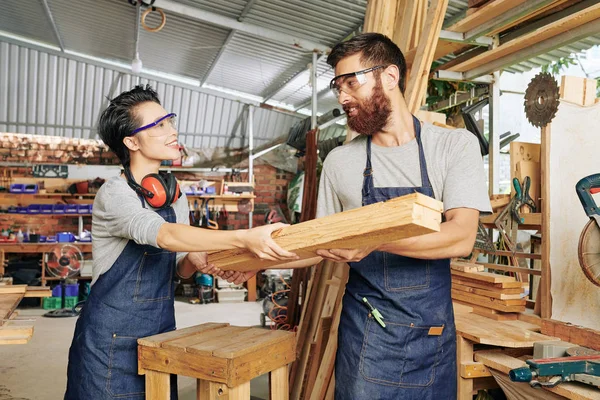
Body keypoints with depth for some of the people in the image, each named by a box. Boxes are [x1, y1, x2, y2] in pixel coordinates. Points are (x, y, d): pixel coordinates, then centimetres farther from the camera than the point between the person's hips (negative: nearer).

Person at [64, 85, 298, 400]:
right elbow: (165, 234, -35)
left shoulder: (176, 198, 4)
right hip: (112, 342, -6)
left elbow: (178, 268, 8)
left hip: (160, 332, 6)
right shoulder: (114, 194, -17)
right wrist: (243, 238, -46)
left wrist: (195, 260, -15)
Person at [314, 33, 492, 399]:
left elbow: (461, 238, -17)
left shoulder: (456, 145, -5)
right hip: (365, 333, 1)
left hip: (434, 332, 0)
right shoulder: (340, 162, 0)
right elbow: (325, 244, 8)